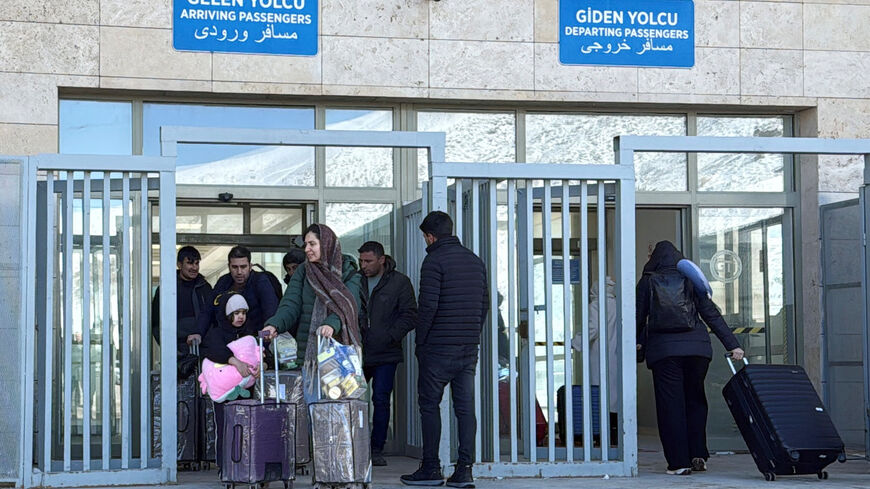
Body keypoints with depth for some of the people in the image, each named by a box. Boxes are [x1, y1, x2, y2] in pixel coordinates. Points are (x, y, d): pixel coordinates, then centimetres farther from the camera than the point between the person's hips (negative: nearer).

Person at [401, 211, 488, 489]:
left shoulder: (434, 261, -9)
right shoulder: (475, 261, 13)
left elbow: (427, 306, -15)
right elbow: (484, 304, 15)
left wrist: (420, 341, -6)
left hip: (439, 348, -6)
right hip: (469, 349, 6)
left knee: (430, 405, 3)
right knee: (465, 408, 4)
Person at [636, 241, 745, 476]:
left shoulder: (647, 282, 5)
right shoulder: (690, 280, 9)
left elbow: (639, 318, 7)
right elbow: (711, 314, 4)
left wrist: (637, 343, 25)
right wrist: (732, 344, 2)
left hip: (663, 349, -2)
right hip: (696, 348, 2)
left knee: (670, 404, 1)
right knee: (695, 400, 17)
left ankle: (679, 462, -3)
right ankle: (698, 455, 10)